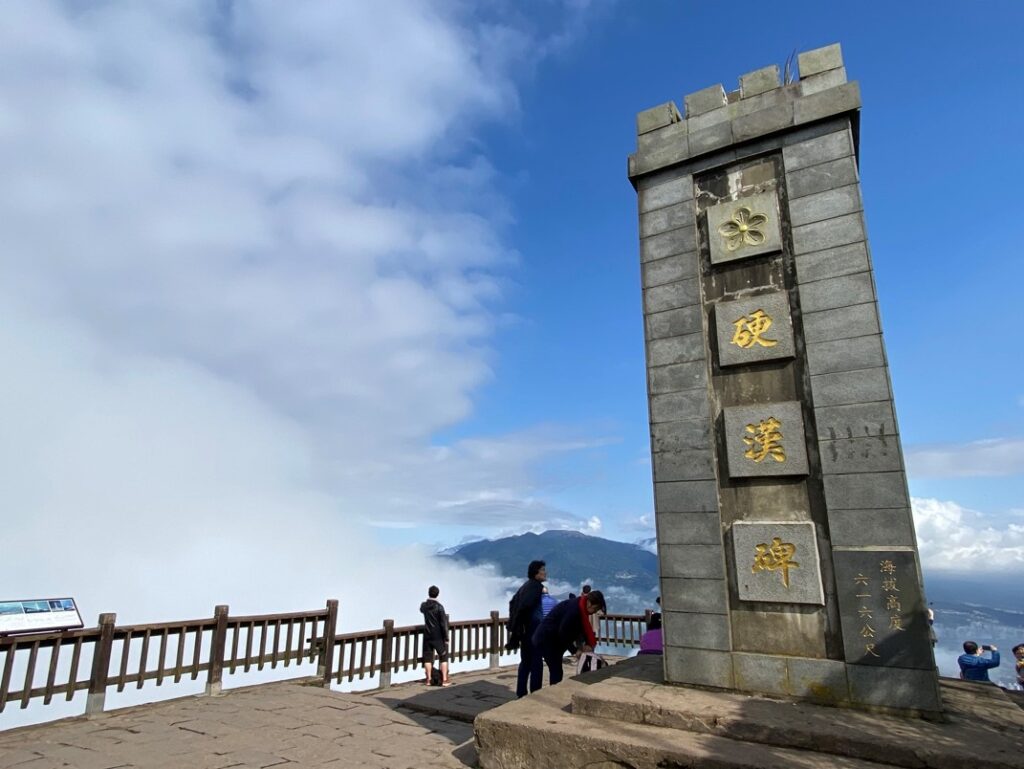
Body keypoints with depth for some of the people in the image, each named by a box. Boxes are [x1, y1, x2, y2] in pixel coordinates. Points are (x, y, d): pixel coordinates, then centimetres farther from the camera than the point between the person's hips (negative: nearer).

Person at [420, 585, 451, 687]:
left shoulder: (423, 605, -1)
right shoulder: (439, 607, -15)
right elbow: (444, 624, -15)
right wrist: (446, 638, -9)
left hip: (427, 636, 4)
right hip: (438, 636, -4)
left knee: (428, 658, 12)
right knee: (443, 657, 6)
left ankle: (428, 680, 15)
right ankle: (444, 680, 4)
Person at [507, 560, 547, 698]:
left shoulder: (527, 585, 13)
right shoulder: (535, 586, -15)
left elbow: (512, 602, 19)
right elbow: (525, 606, -27)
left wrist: (515, 626, 18)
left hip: (525, 630, 9)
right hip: (533, 630, -9)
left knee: (526, 662, 16)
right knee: (536, 663, -1)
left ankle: (521, 694, 22)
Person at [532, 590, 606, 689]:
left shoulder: (580, 607, 5)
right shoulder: (574, 608, -25)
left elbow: (585, 628, 10)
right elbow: (562, 632, -25)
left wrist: (589, 644, -4)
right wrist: (575, 650, -16)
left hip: (553, 640, 10)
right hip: (545, 639, -10)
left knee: (556, 672, 13)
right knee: (556, 672, -8)